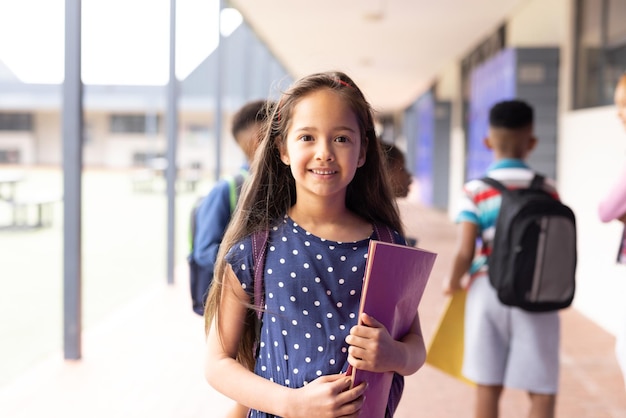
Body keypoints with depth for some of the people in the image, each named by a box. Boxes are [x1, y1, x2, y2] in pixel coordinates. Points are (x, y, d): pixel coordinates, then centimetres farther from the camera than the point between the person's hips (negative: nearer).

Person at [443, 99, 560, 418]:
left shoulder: (476, 190, -2)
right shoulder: (547, 189, 2)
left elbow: (464, 253, -9)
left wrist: (452, 283, 10)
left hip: (489, 290, 0)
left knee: (488, 388, 11)